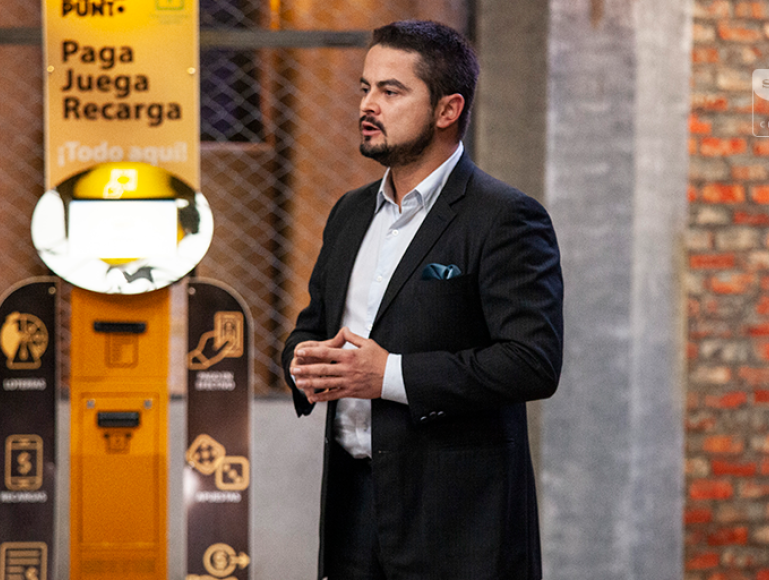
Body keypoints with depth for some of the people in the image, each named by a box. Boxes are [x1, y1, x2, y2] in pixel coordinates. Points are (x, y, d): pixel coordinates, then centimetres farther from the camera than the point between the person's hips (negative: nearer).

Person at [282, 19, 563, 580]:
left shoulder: (507, 219, -9)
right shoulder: (352, 213, 15)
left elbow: (534, 362, -18)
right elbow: (311, 326, 24)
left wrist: (390, 375, -19)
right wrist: (305, 364, -1)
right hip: (353, 502, 7)